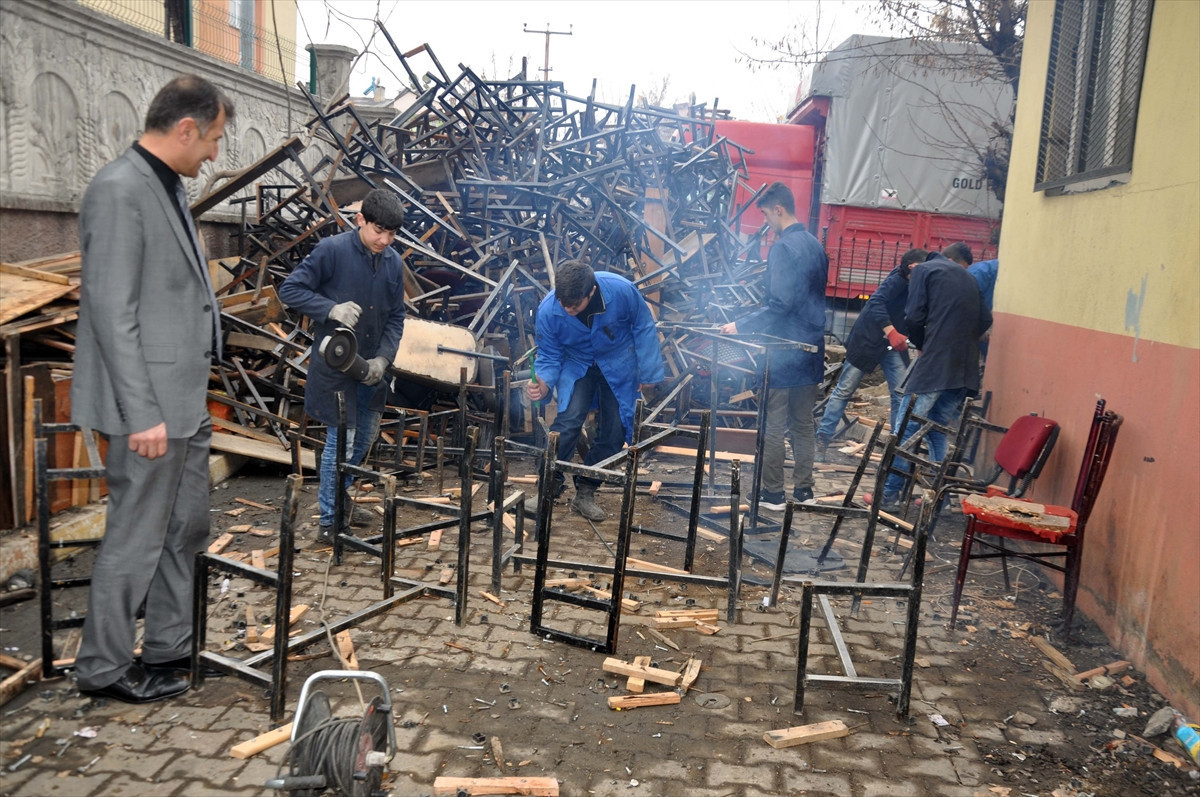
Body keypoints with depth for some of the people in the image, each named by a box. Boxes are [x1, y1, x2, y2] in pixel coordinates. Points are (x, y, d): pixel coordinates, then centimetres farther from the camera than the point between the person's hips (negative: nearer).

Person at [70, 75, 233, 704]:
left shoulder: (168, 188, 14)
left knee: (186, 529, 18)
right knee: (137, 539, 3)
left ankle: (168, 649, 33)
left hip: (185, 400, 10)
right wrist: (142, 414, -22)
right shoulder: (119, 191, -16)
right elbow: (113, 313, -20)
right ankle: (104, 668, 20)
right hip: (150, 406, -10)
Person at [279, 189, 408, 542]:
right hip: (334, 363, -6)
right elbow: (290, 290, -12)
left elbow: (396, 318, 7)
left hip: (371, 366, 6)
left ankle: (340, 493, 40)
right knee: (341, 439, -4)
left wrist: (383, 358, -7)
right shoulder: (332, 250, -14)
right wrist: (332, 308, -26)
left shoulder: (394, 262, 2)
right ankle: (328, 518, 11)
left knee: (366, 436, 17)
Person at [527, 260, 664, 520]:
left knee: (614, 430, -1)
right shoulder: (548, 310, -27)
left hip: (619, 363, 1)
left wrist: (647, 372, -10)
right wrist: (544, 385, -33)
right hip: (577, 363, -1)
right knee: (568, 419, -22)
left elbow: (644, 328, -13)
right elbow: (549, 357, -13)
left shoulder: (622, 290, -31)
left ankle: (585, 493, 13)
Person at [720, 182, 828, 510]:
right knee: (804, 424, 14)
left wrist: (741, 325, -18)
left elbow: (780, 304, -23)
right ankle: (803, 489, 21)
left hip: (783, 354, -8)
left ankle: (772, 493, 8)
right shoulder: (816, 245, 11)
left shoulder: (782, 248, -16)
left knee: (774, 427, 1)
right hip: (812, 350, 8)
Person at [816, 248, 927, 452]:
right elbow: (876, 302, -31)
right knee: (845, 389, 0)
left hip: (896, 344, 5)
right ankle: (823, 435, 8)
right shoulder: (899, 279, -18)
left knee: (901, 394, -1)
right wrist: (891, 332, -40)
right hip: (868, 339, -5)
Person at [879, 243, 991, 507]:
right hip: (965, 368, 6)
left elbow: (914, 316, -5)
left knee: (907, 428, -1)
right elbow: (985, 320, 12)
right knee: (938, 429, 15)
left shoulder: (924, 270, 5)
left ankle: (889, 494, 1)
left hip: (934, 364, -6)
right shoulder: (969, 279, 21)